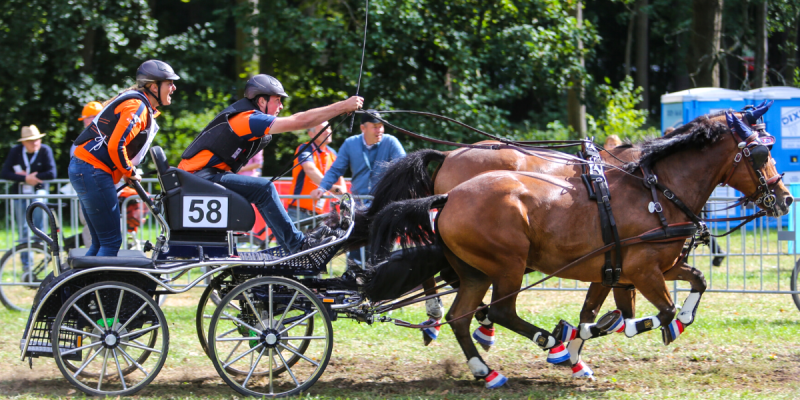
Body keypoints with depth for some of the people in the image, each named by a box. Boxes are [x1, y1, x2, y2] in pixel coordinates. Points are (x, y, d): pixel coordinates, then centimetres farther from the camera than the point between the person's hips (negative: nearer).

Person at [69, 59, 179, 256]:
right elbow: (115, 146, -23)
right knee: (111, 242, -9)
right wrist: (129, 172, -8)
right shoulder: (136, 106, -13)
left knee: (101, 243, 12)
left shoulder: (145, 109, 19)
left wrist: (128, 172, 12)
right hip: (93, 172, -10)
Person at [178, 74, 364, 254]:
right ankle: (298, 244, -13)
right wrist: (343, 106, -16)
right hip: (201, 177, -11)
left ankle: (289, 245, 11)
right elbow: (300, 121, -19)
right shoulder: (249, 119, -16)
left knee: (264, 188, 13)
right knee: (263, 189, -19)